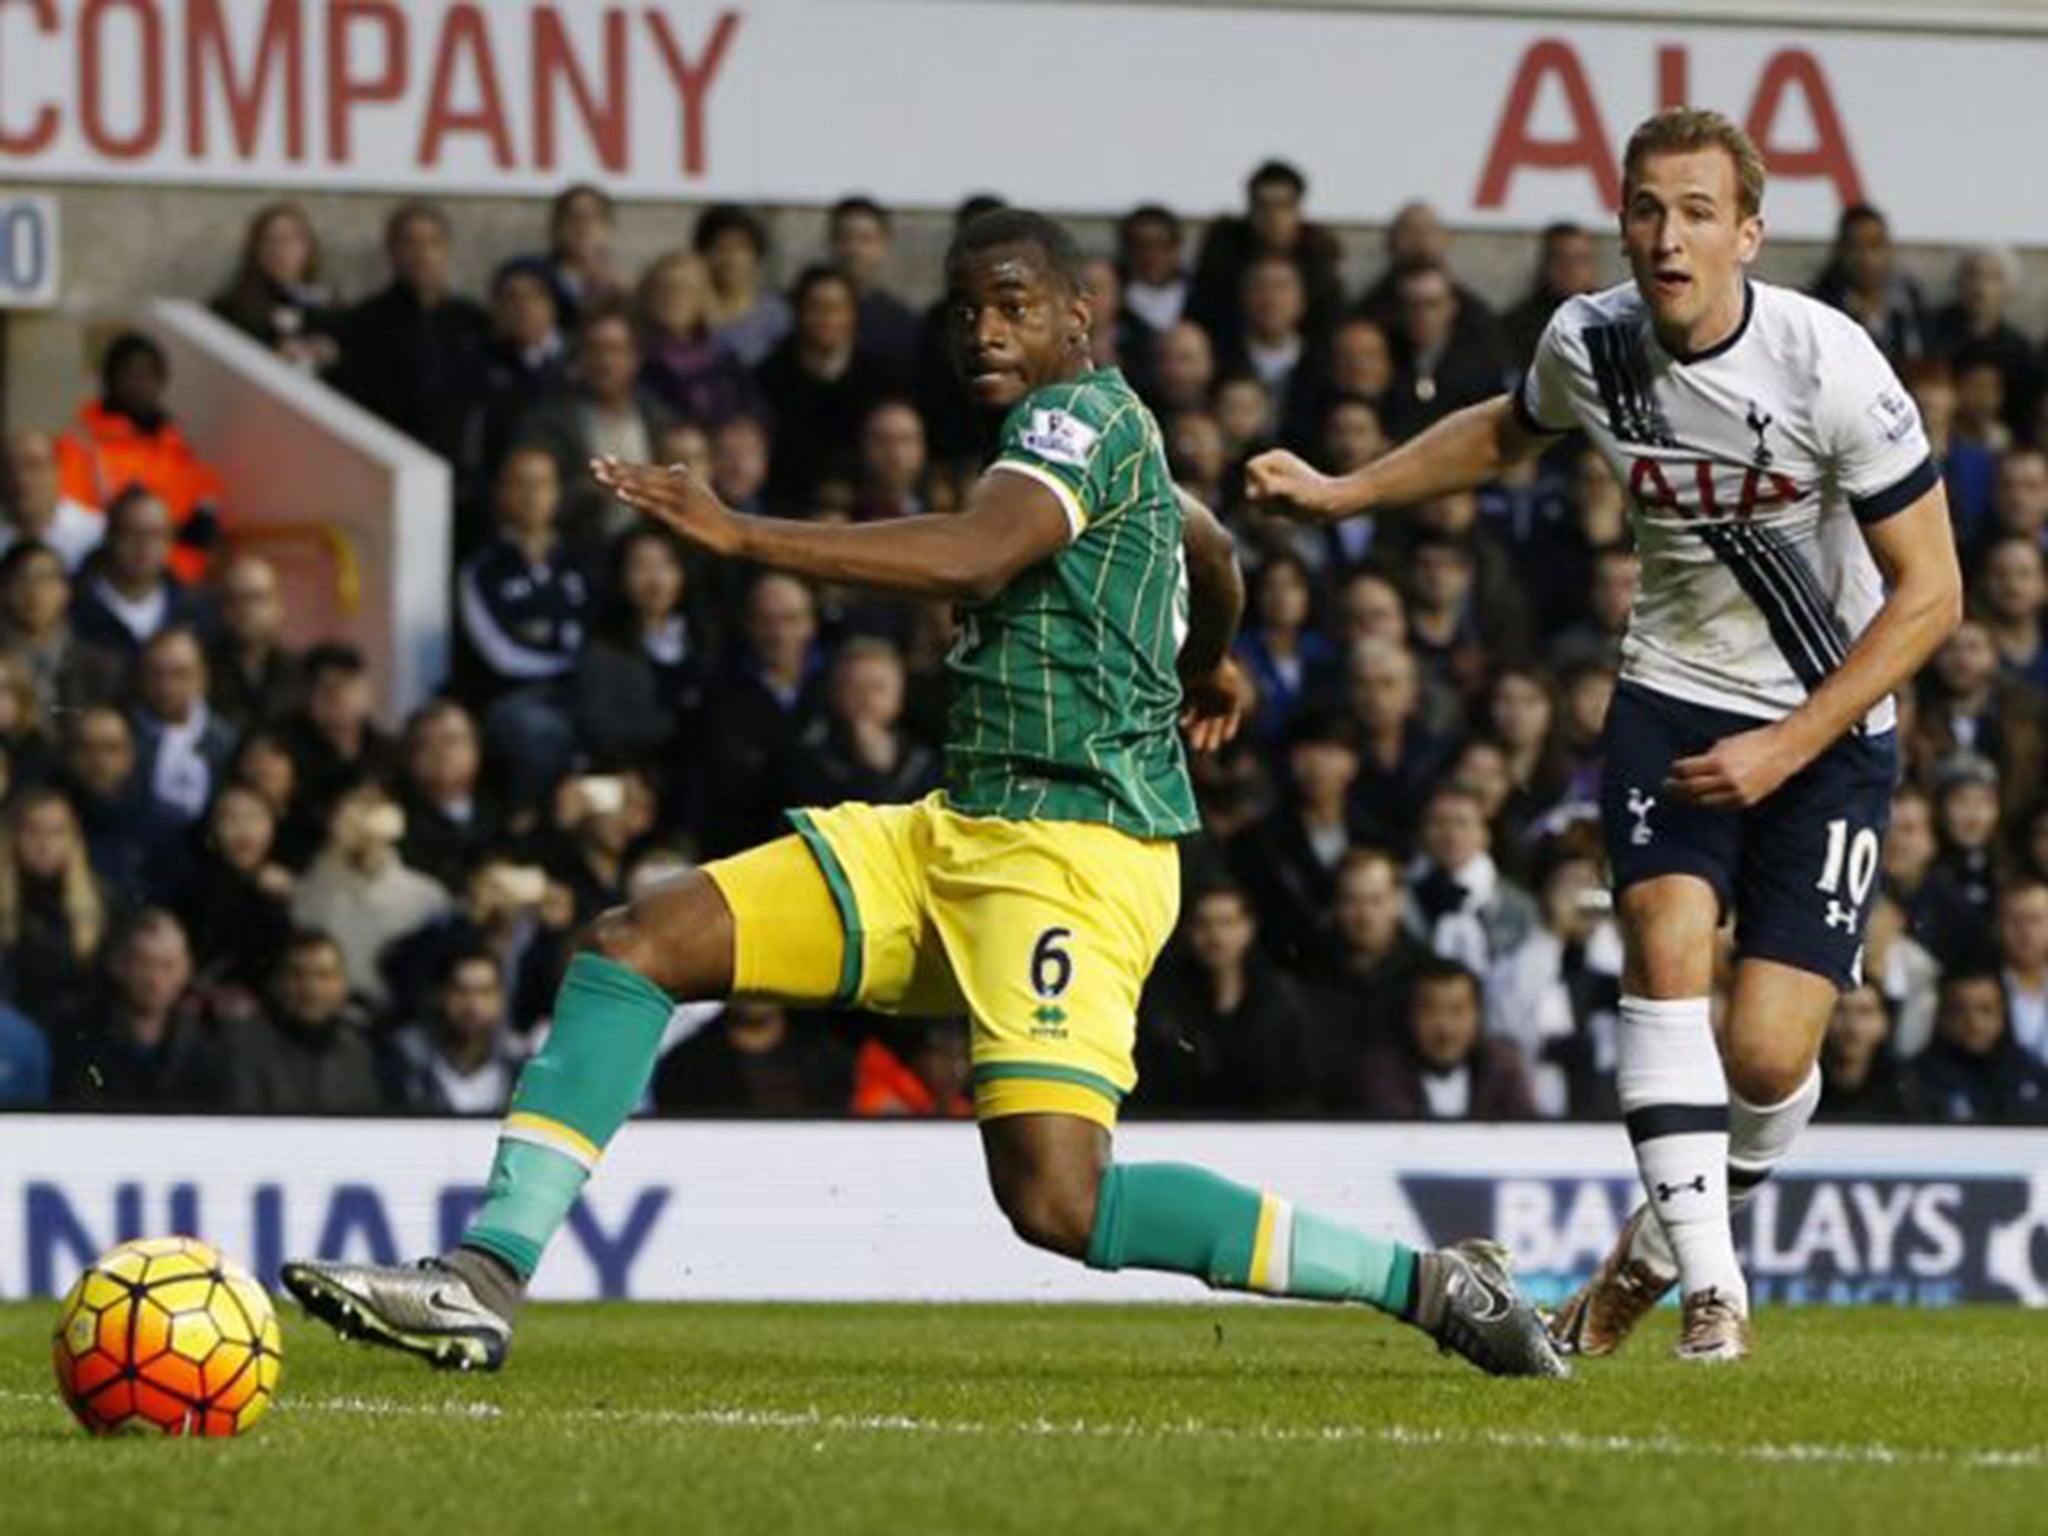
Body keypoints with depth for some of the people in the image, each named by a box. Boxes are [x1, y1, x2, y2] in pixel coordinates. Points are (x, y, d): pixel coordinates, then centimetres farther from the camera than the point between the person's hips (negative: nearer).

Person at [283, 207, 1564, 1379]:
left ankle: (1424, 1281, -10)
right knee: (636, 945, -1)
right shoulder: (1097, 434, 21)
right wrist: (1209, 666, 64)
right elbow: (1213, 553, 42)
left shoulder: (1086, 413, -8)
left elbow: (974, 557, -28)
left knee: (1060, 1202, -24)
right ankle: (489, 1278, -5)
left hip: (1075, 845, -10)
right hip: (957, 838, 10)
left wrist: (740, 535, -30)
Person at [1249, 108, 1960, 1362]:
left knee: (1768, 1055, -11)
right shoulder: (1589, 345, -8)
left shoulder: (1829, 366, -21)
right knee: (1667, 940, -23)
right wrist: (1343, 494, 15)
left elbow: (1929, 593, -14)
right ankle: (1709, 1279, -17)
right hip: (1676, 692, 3)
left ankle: (1668, 1234, 20)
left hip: (1830, 727, -3)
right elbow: (1510, 431, 20)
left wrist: (1783, 749, -18)